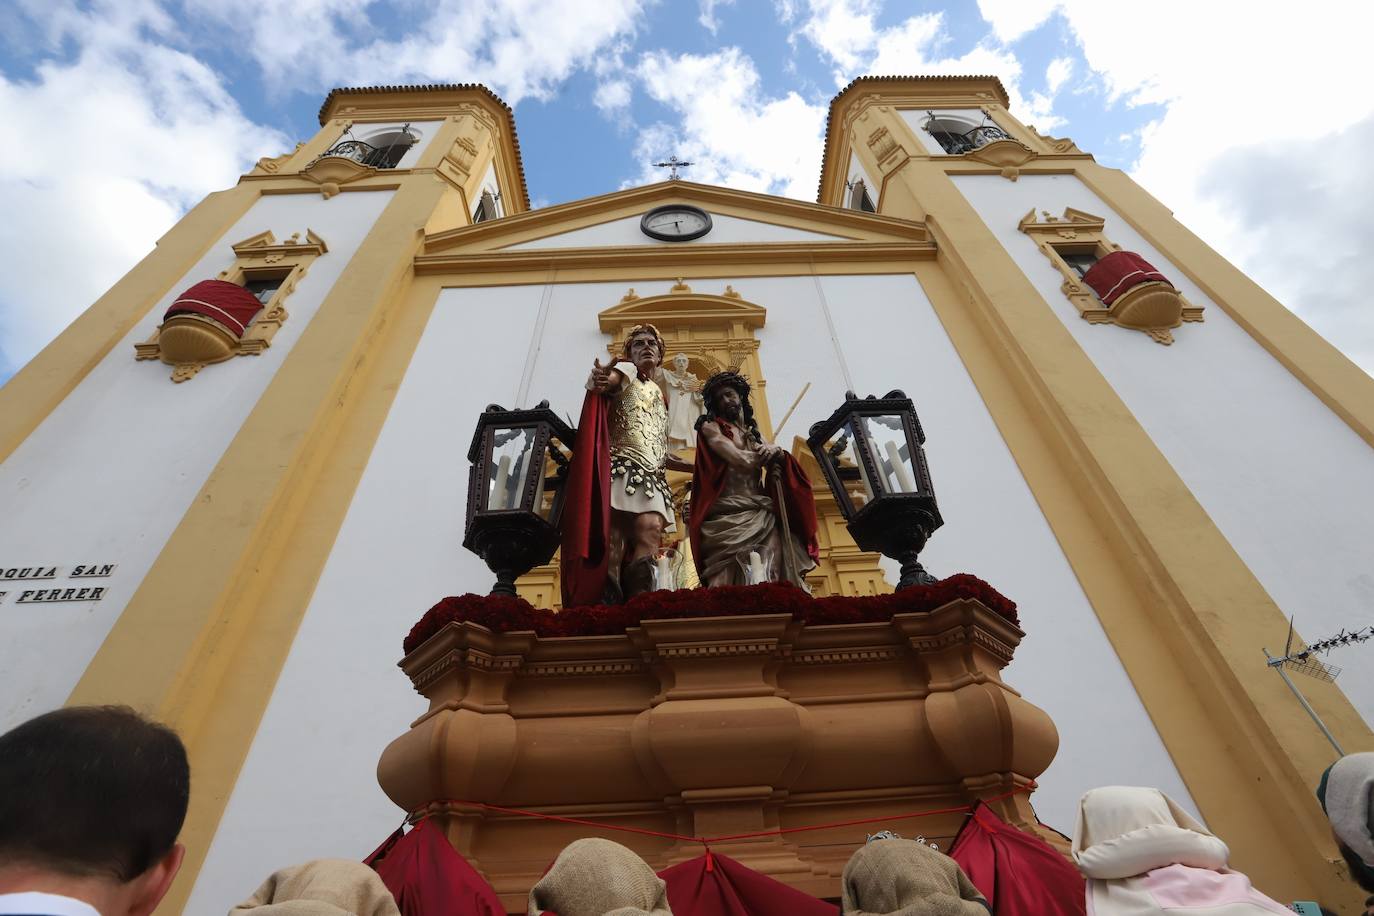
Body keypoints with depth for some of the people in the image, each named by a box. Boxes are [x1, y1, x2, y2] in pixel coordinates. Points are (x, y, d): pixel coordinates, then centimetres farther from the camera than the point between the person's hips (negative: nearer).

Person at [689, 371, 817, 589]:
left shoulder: (753, 432, 25)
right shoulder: (710, 426, 8)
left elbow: (776, 464, 13)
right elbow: (739, 459, -6)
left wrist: (778, 454, -10)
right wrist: (769, 452, 9)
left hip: (761, 512, 5)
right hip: (730, 513, -5)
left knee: (774, 571, -13)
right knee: (737, 575, -20)